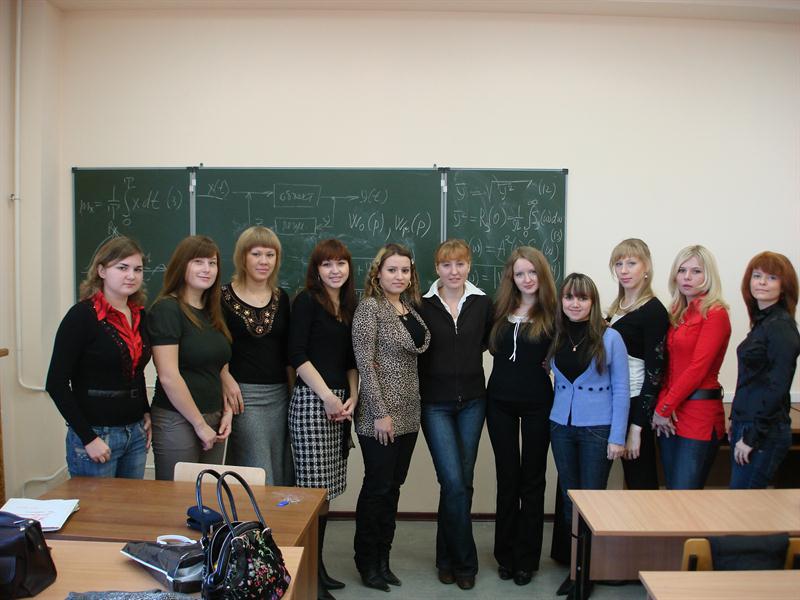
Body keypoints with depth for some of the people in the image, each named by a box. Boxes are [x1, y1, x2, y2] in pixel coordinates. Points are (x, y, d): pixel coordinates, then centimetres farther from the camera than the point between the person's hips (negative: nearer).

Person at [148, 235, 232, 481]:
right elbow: (168, 377, -17)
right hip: (177, 421, -7)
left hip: (213, 421, 7)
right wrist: (200, 424, -12)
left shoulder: (212, 313, 12)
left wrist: (226, 411, 6)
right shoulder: (166, 309, -11)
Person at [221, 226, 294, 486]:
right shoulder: (224, 297, -4)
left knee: (281, 473, 12)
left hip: (280, 394, 5)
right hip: (244, 394, -5)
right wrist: (226, 379, -17)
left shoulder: (281, 298, 10)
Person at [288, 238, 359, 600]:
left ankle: (318, 566, 22)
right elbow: (297, 356, -11)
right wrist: (328, 397, -12)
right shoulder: (307, 301, -5)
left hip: (338, 402, 7)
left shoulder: (349, 306, 14)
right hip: (311, 401, -7)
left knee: (327, 489, 10)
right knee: (313, 489, -4)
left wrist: (352, 398, 4)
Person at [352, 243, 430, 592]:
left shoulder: (411, 308, 10)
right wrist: (380, 413, -17)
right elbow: (365, 363, -15)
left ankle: (383, 558, 27)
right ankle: (367, 561, 21)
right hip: (380, 415, -7)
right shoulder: (370, 307, -10)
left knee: (393, 486, 13)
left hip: (409, 414, 7)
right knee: (377, 487, 3)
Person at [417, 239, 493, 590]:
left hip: (472, 401, 2)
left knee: (461, 481, 9)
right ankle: (464, 561, 11)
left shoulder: (482, 303, 3)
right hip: (435, 404, -2)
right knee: (454, 482, -7)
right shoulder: (423, 305, -2)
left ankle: (448, 557, 27)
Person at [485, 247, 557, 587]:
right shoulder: (500, 310, 4)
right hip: (500, 402, 3)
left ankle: (527, 558, 21)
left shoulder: (553, 312, -5)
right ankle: (506, 554, 24)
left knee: (532, 480, 8)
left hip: (537, 404, -3)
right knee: (507, 478, 11)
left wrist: (547, 363, -18)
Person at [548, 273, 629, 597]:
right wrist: (558, 416, 3)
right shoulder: (556, 337, 3)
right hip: (561, 426, 4)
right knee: (569, 497, 12)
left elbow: (621, 389, -7)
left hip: (597, 429, -4)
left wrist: (617, 437, -10)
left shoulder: (610, 337, -8)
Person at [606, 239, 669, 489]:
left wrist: (637, 427, -16)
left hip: (637, 405, -7)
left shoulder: (653, 311, -11)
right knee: (631, 480, 15)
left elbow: (654, 373, -14)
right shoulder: (617, 307, 11)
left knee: (641, 483, 3)